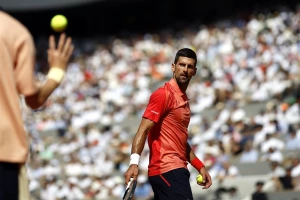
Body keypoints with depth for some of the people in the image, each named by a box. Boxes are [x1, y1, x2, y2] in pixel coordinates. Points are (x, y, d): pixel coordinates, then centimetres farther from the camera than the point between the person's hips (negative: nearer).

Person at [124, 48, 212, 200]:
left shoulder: (184, 99, 20)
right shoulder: (163, 94, -7)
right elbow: (143, 130, -15)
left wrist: (200, 167, 24)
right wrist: (134, 162, -27)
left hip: (177, 170, 9)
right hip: (168, 170, -9)